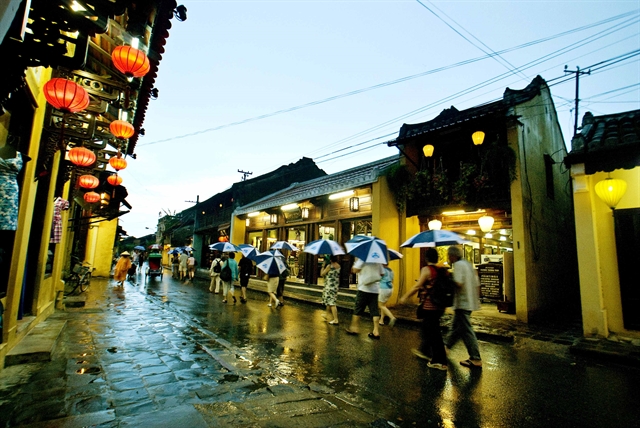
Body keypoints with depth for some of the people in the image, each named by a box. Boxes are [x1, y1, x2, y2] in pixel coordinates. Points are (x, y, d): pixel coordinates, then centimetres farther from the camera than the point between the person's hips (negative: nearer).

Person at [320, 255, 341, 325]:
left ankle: (335, 320, -9)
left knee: (332, 302, -7)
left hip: (330, 286, -8)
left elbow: (322, 274, -10)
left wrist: (323, 266, 1)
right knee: (330, 301, 23)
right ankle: (328, 315, 40)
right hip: (336, 285, 8)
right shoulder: (338, 266, 4)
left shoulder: (329, 266, -17)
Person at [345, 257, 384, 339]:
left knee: (358, 309, 6)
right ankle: (376, 331, 5)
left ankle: (354, 328, 15)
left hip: (363, 288, -5)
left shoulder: (362, 258, -8)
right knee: (374, 310, 6)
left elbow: (355, 270, -12)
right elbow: (382, 273, 12)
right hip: (375, 289, 5)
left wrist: (356, 261, 3)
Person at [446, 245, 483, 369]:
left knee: (467, 331, -4)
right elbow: (477, 285, 15)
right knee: (456, 327, 21)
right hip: (470, 302, 10)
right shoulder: (468, 264, 14)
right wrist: (476, 299, 21)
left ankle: (476, 360, 0)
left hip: (462, 303, -10)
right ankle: (447, 346, 35)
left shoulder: (458, 265, -14)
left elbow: (458, 283, -26)